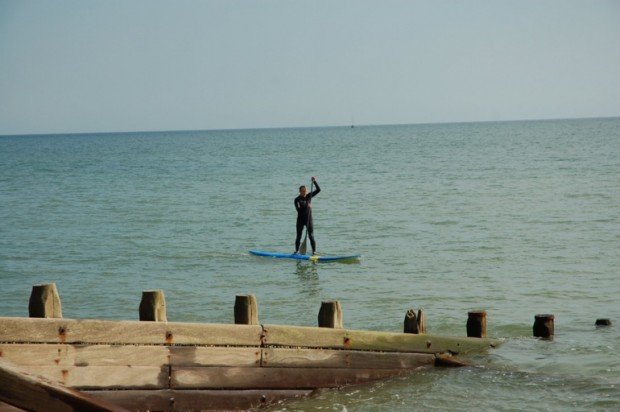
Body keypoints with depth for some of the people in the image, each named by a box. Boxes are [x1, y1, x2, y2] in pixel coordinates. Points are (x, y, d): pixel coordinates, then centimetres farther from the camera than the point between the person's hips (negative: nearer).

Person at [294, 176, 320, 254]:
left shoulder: (309, 196, 3)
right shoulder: (297, 199, -6)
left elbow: (318, 190, -3)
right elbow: (298, 209, -20)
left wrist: (314, 182, -14)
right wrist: (306, 206, -33)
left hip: (308, 219, 1)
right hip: (300, 219, -1)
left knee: (311, 236, -5)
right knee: (298, 236, 5)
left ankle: (314, 251, -5)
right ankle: (297, 251, 17)